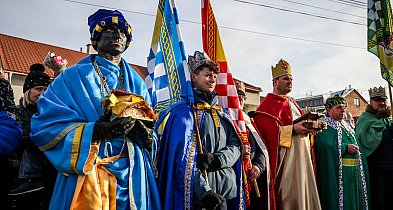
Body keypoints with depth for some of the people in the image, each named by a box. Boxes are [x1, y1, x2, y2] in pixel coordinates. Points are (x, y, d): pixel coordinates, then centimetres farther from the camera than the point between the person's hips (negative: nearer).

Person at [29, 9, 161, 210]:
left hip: (132, 174, 4)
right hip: (87, 172, -4)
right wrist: (94, 131, -24)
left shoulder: (136, 82, 12)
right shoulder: (74, 77, -1)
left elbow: (149, 127, 11)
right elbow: (44, 126, -9)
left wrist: (140, 129, -14)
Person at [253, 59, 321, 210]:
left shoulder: (292, 102, 21)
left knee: (303, 191, 11)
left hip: (302, 156, 9)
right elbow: (269, 130, -20)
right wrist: (293, 129, -26)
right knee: (288, 193, -6)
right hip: (285, 157, -9)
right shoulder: (268, 104, -8)